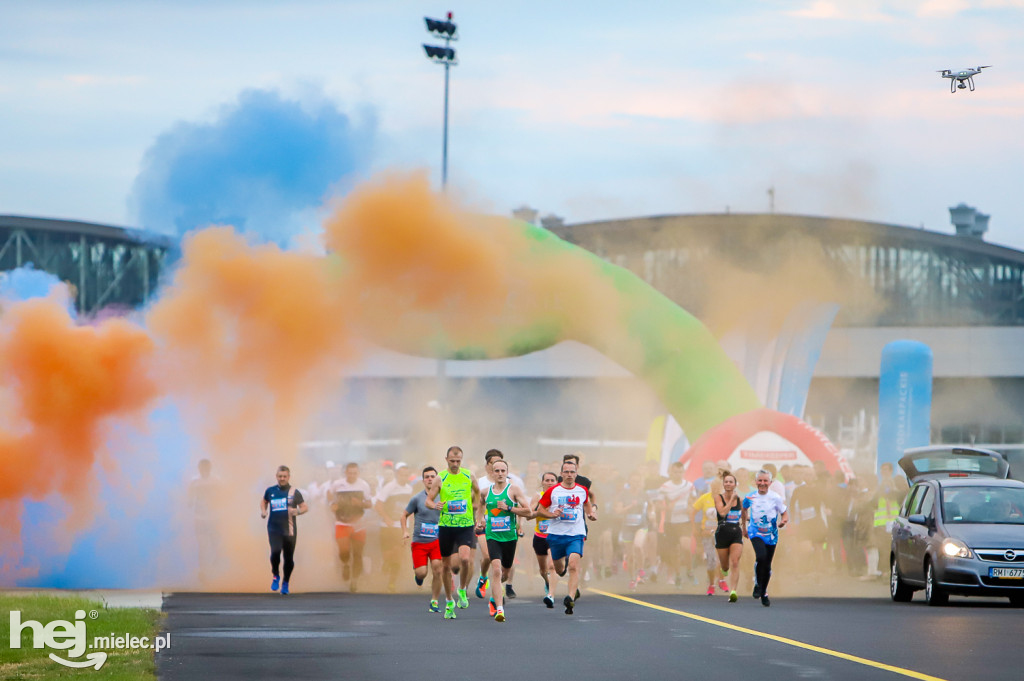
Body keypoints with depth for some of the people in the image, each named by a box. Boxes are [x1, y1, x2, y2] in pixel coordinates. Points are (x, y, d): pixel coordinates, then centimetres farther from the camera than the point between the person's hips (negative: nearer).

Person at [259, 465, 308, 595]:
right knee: (275, 552, -22)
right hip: (274, 528, 0)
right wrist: (263, 511, 5)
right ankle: (276, 576, 5)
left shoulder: (294, 492, 2)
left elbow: (305, 507, 5)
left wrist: (298, 511, -16)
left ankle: (285, 583, 28)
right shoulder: (270, 491, 6)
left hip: (289, 530, 0)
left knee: (289, 558, 5)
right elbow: (264, 501, 24)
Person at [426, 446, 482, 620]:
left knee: (465, 558, -22)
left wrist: (476, 510, 14)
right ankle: (449, 601, 22)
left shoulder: (468, 476, 5)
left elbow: (477, 491, 24)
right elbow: (428, 500, 1)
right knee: (446, 564, 6)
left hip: (466, 525, 0)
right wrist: (435, 505, -20)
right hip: (445, 526, 0)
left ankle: (462, 591, 4)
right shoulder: (440, 478, 0)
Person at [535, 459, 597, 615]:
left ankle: (570, 597, -28)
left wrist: (591, 513, 7)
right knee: (559, 569, 15)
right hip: (556, 534, 1)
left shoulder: (583, 490, 6)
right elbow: (539, 510, 5)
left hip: (576, 534, -1)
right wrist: (552, 514, -14)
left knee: (574, 566, -20)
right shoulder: (552, 491, -1)